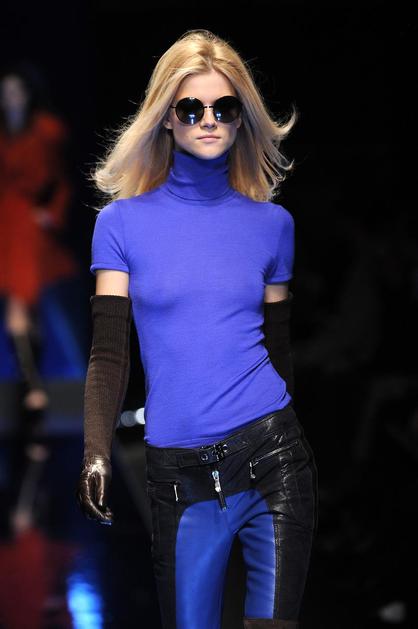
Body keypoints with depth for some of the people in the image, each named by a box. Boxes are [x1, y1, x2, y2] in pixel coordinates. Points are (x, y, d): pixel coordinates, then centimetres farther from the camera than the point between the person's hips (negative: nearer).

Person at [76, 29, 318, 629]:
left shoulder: (273, 223, 8)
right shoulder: (123, 222, 3)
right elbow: (109, 353, -1)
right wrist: (95, 454, -15)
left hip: (272, 458, 1)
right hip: (179, 475, 0)